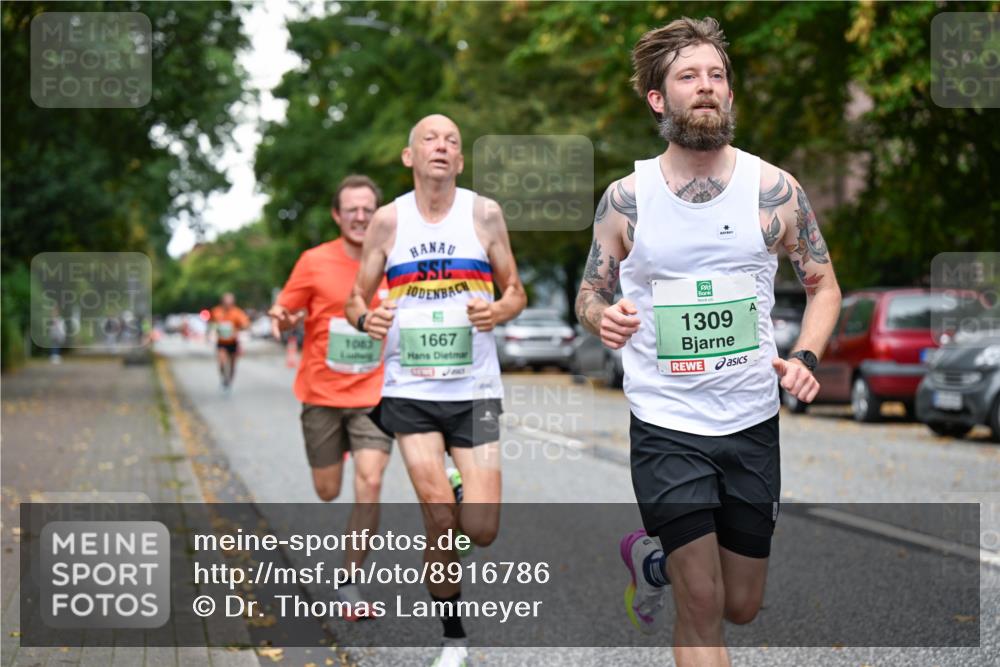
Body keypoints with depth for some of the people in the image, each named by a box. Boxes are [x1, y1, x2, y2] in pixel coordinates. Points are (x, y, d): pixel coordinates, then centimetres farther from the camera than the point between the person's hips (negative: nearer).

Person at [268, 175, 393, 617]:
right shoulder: (315, 262, -6)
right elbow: (285, 311, -1)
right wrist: (281, 319, -24)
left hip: (372, 395, 1)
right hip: (322, 394, 0)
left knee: (370, 483, -16)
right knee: (327, 492, 8)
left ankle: (349, 582, -5)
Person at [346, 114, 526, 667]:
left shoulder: (484, 214, 1)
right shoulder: (389, 220, 2)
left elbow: (515, 292, 7)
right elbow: (356, 299, 9)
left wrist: (499, 312, -16)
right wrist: (366, 319, -15)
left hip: (474, 389, 0)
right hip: (410, 392, 0)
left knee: (481, 531, -5)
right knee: (440, 522, -10)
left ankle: (464, 490, 32)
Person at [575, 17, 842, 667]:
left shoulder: (775, 189, -3)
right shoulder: (626, 198, -4)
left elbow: (824, 284, 7)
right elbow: (589, 294, 7)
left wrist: (805, 357, -12)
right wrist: (605, 317, -18)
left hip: (754, 424, 2)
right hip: (667, 426, -2)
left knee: (742, 607, 15)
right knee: (703, 607, -9)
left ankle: (651, 558, 43)